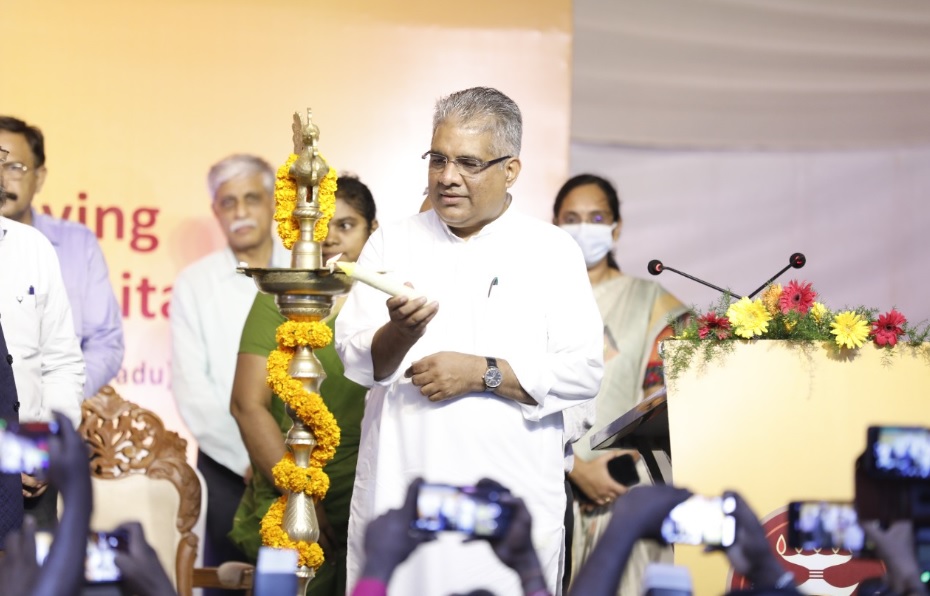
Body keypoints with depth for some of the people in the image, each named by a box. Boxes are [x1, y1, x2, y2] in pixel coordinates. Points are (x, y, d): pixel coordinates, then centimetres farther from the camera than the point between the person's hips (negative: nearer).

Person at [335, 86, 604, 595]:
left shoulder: (552, 251, 5)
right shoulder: (392, 243, 11)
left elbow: (584, 371, -3)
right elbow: (354, 359, 2)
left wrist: (483, 373, -12)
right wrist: (400, 334, -20)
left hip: (508, 495, -2)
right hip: (398, 491, 2)